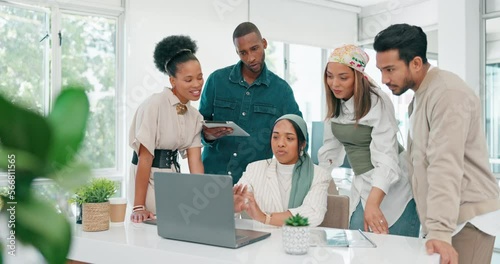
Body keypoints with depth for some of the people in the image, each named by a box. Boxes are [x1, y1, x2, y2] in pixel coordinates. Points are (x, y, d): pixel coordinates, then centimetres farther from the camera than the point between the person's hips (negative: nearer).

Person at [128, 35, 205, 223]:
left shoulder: (195, 116, 5)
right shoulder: (154, 105, -17)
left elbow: (195, 161, 0)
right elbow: (145, 157, -19)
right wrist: (139, 207, -19)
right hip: (149, 180, -6)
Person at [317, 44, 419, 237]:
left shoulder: (378, 103, -18)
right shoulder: (335, 103, 3)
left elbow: (386, 158, -25)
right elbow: (330, 148, 12)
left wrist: (373, 203, -35)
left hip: (391, 188, -6)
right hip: (361, 187, 6)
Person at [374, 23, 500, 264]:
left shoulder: (447, 93, -17)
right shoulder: (419, 97, 14)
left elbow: (446, 167, -27)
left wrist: (439, 232, -32)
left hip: (468, 219, -8)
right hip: (446, 220, 9)